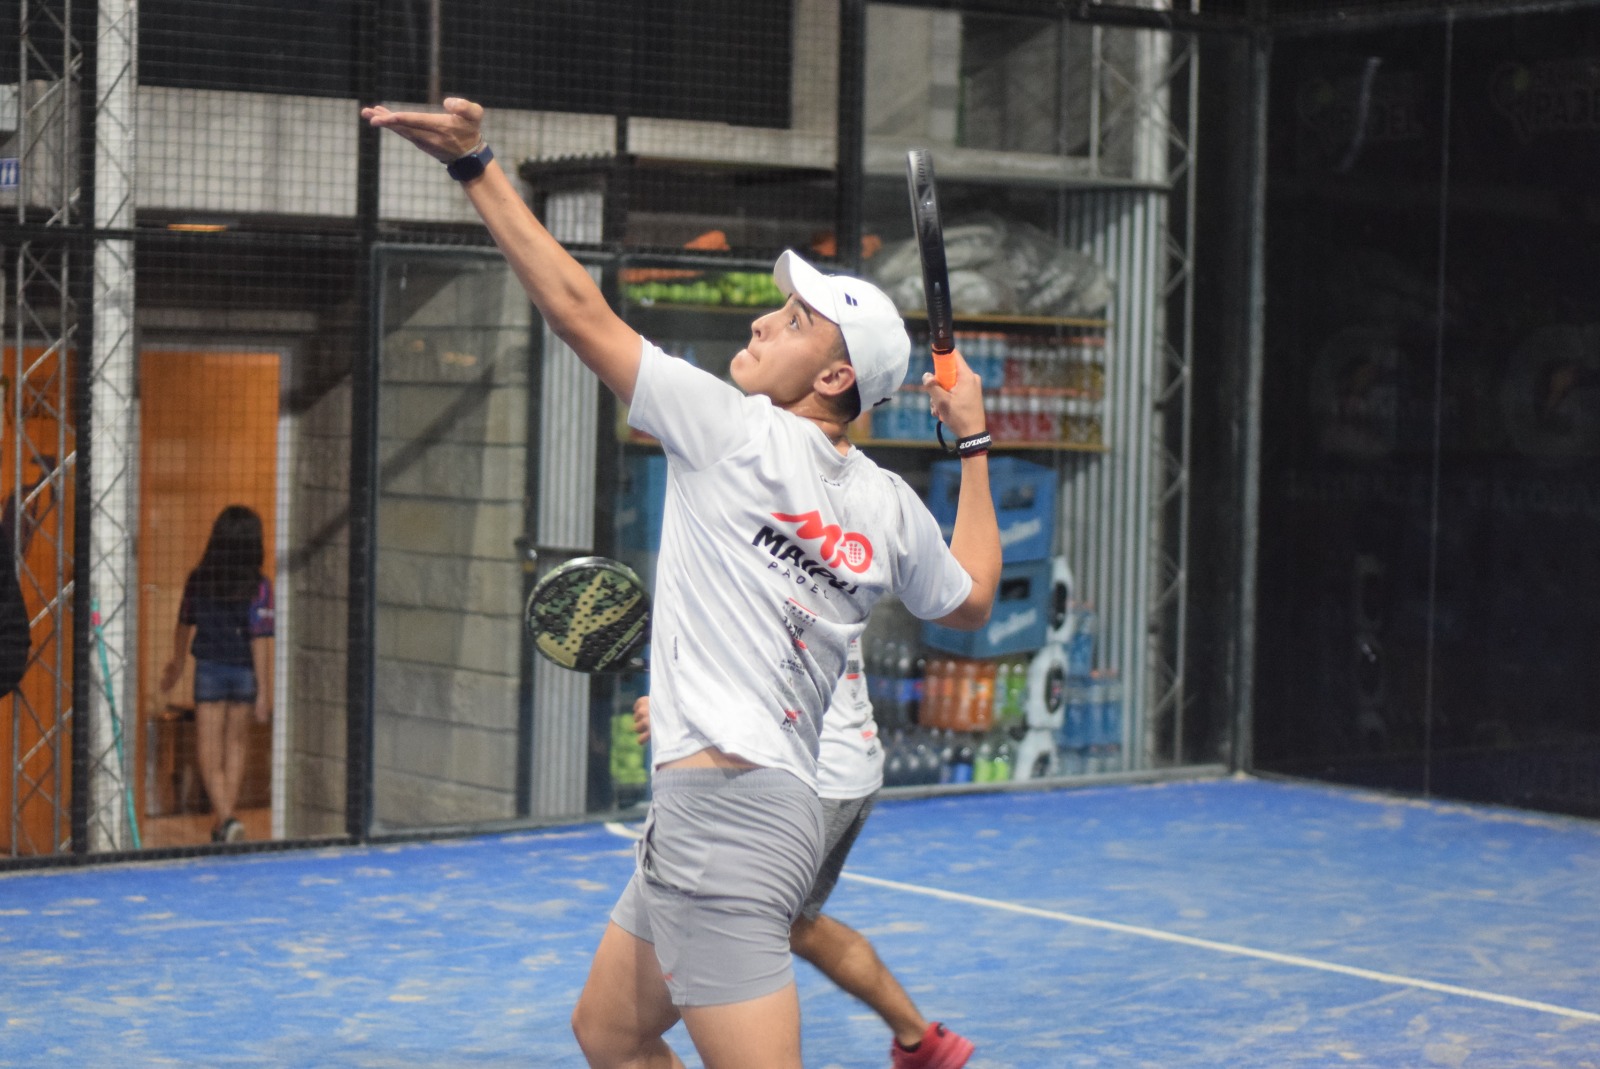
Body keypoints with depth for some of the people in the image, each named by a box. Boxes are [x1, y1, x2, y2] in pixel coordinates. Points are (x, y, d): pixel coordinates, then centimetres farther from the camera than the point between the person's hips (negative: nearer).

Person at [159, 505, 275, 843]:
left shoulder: (199, 580, -5)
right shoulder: (258, 586, -13)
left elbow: (184, 625, 9)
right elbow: (260, 640, -15)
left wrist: (177, 663, 27)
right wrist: (263, 691, -10)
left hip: (209, 670, 0)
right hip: (244, 672, 0)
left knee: (209, 752, 2)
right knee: (235, 746, 17)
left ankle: (226, 818, -17)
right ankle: (222, 823, 24)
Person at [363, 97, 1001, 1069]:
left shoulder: (739, 431, -7)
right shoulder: (888, 507, 12)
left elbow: (581, 310, -7)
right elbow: (972, 600, 31)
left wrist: (477, 167, -3)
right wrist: (975, 445, 37)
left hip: (724, 803, -9)